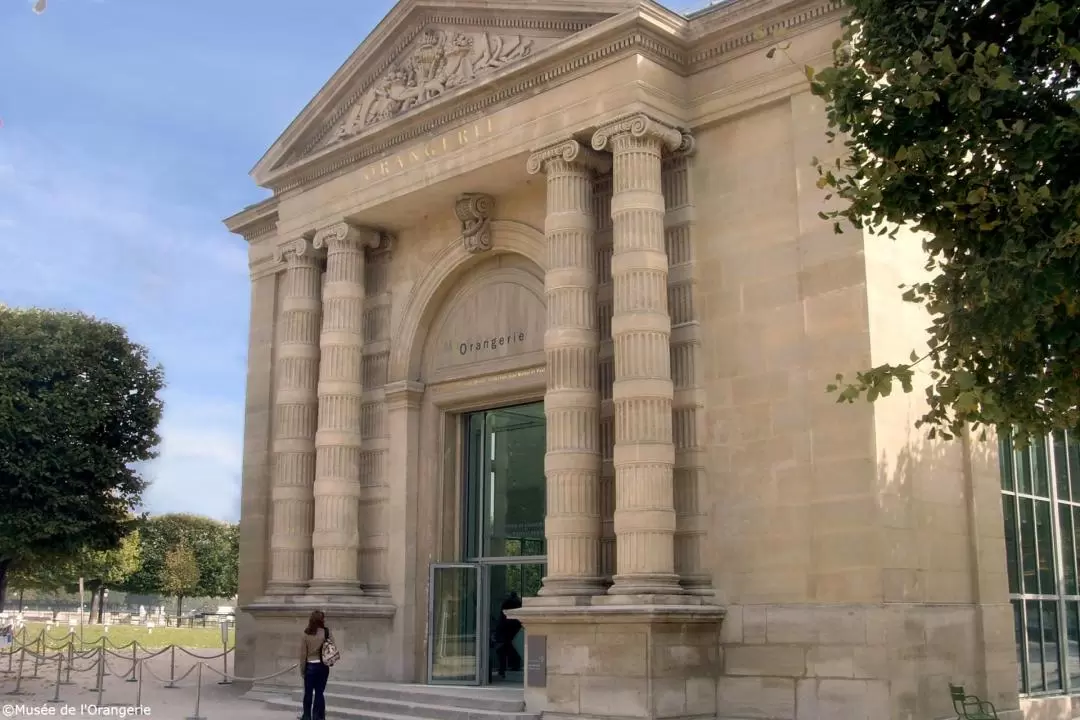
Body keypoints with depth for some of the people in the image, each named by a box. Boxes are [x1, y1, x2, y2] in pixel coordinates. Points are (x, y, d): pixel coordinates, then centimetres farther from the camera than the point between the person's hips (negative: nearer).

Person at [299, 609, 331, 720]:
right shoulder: (326, 632, -7)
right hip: (323, 666, 0)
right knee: (319, 692, 7)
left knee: (308, 693, 11)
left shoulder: (305, 634, -6)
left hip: (310, 666, 0)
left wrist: (302, 669, 4)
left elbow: (303, 653, -3)